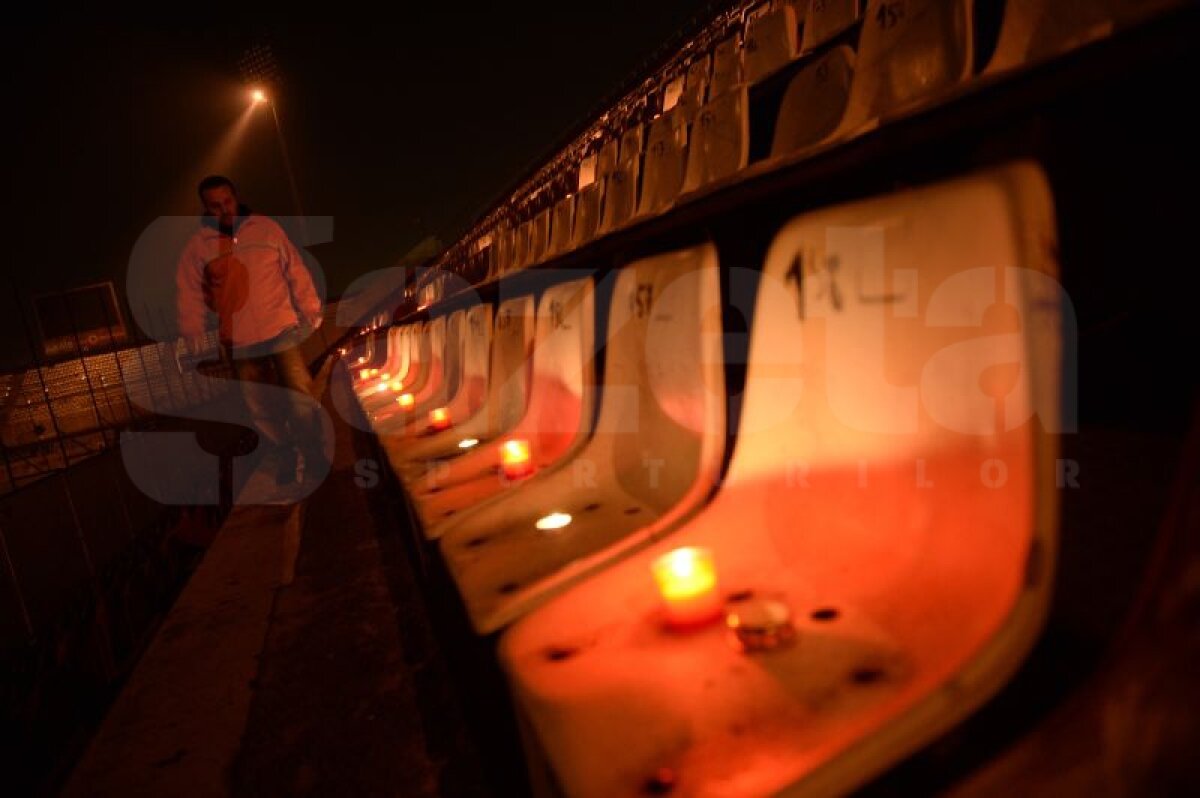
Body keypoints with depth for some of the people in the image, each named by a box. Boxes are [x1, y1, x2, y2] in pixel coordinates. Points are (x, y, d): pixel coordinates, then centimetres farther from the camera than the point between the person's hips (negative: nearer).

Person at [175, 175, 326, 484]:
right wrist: (193, 332, -2)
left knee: (302, 399, -2)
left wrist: (310, 310, 1)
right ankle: (285, 463, 21)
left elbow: (296, 271, 3)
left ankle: (315, 457, 14)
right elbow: (190, 293, 6)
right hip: (239, 343, 2)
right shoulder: (198, 244, 2)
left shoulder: (266, 228, 0)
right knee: (261, 411, 8)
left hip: (281, 331, -1)